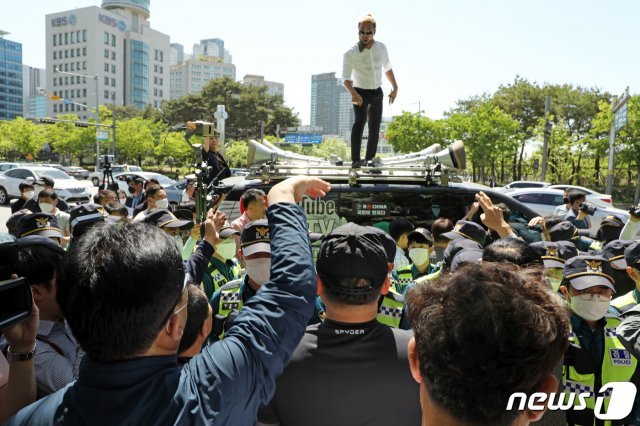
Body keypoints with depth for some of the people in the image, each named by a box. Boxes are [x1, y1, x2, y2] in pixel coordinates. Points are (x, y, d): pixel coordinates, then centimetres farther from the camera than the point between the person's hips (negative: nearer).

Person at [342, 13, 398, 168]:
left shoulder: (382, 48, -6)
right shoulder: (350, 53, -19)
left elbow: (387, 68, 9)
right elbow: (346, 77, -26)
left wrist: (395, 88, 9)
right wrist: (353, 94, -43)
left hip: (377, 92, 5)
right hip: (360, 92, -5)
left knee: (375, 127, 7)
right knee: (360, 121, -28)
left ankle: (370, 159, 19)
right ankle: (355, 160, -33)